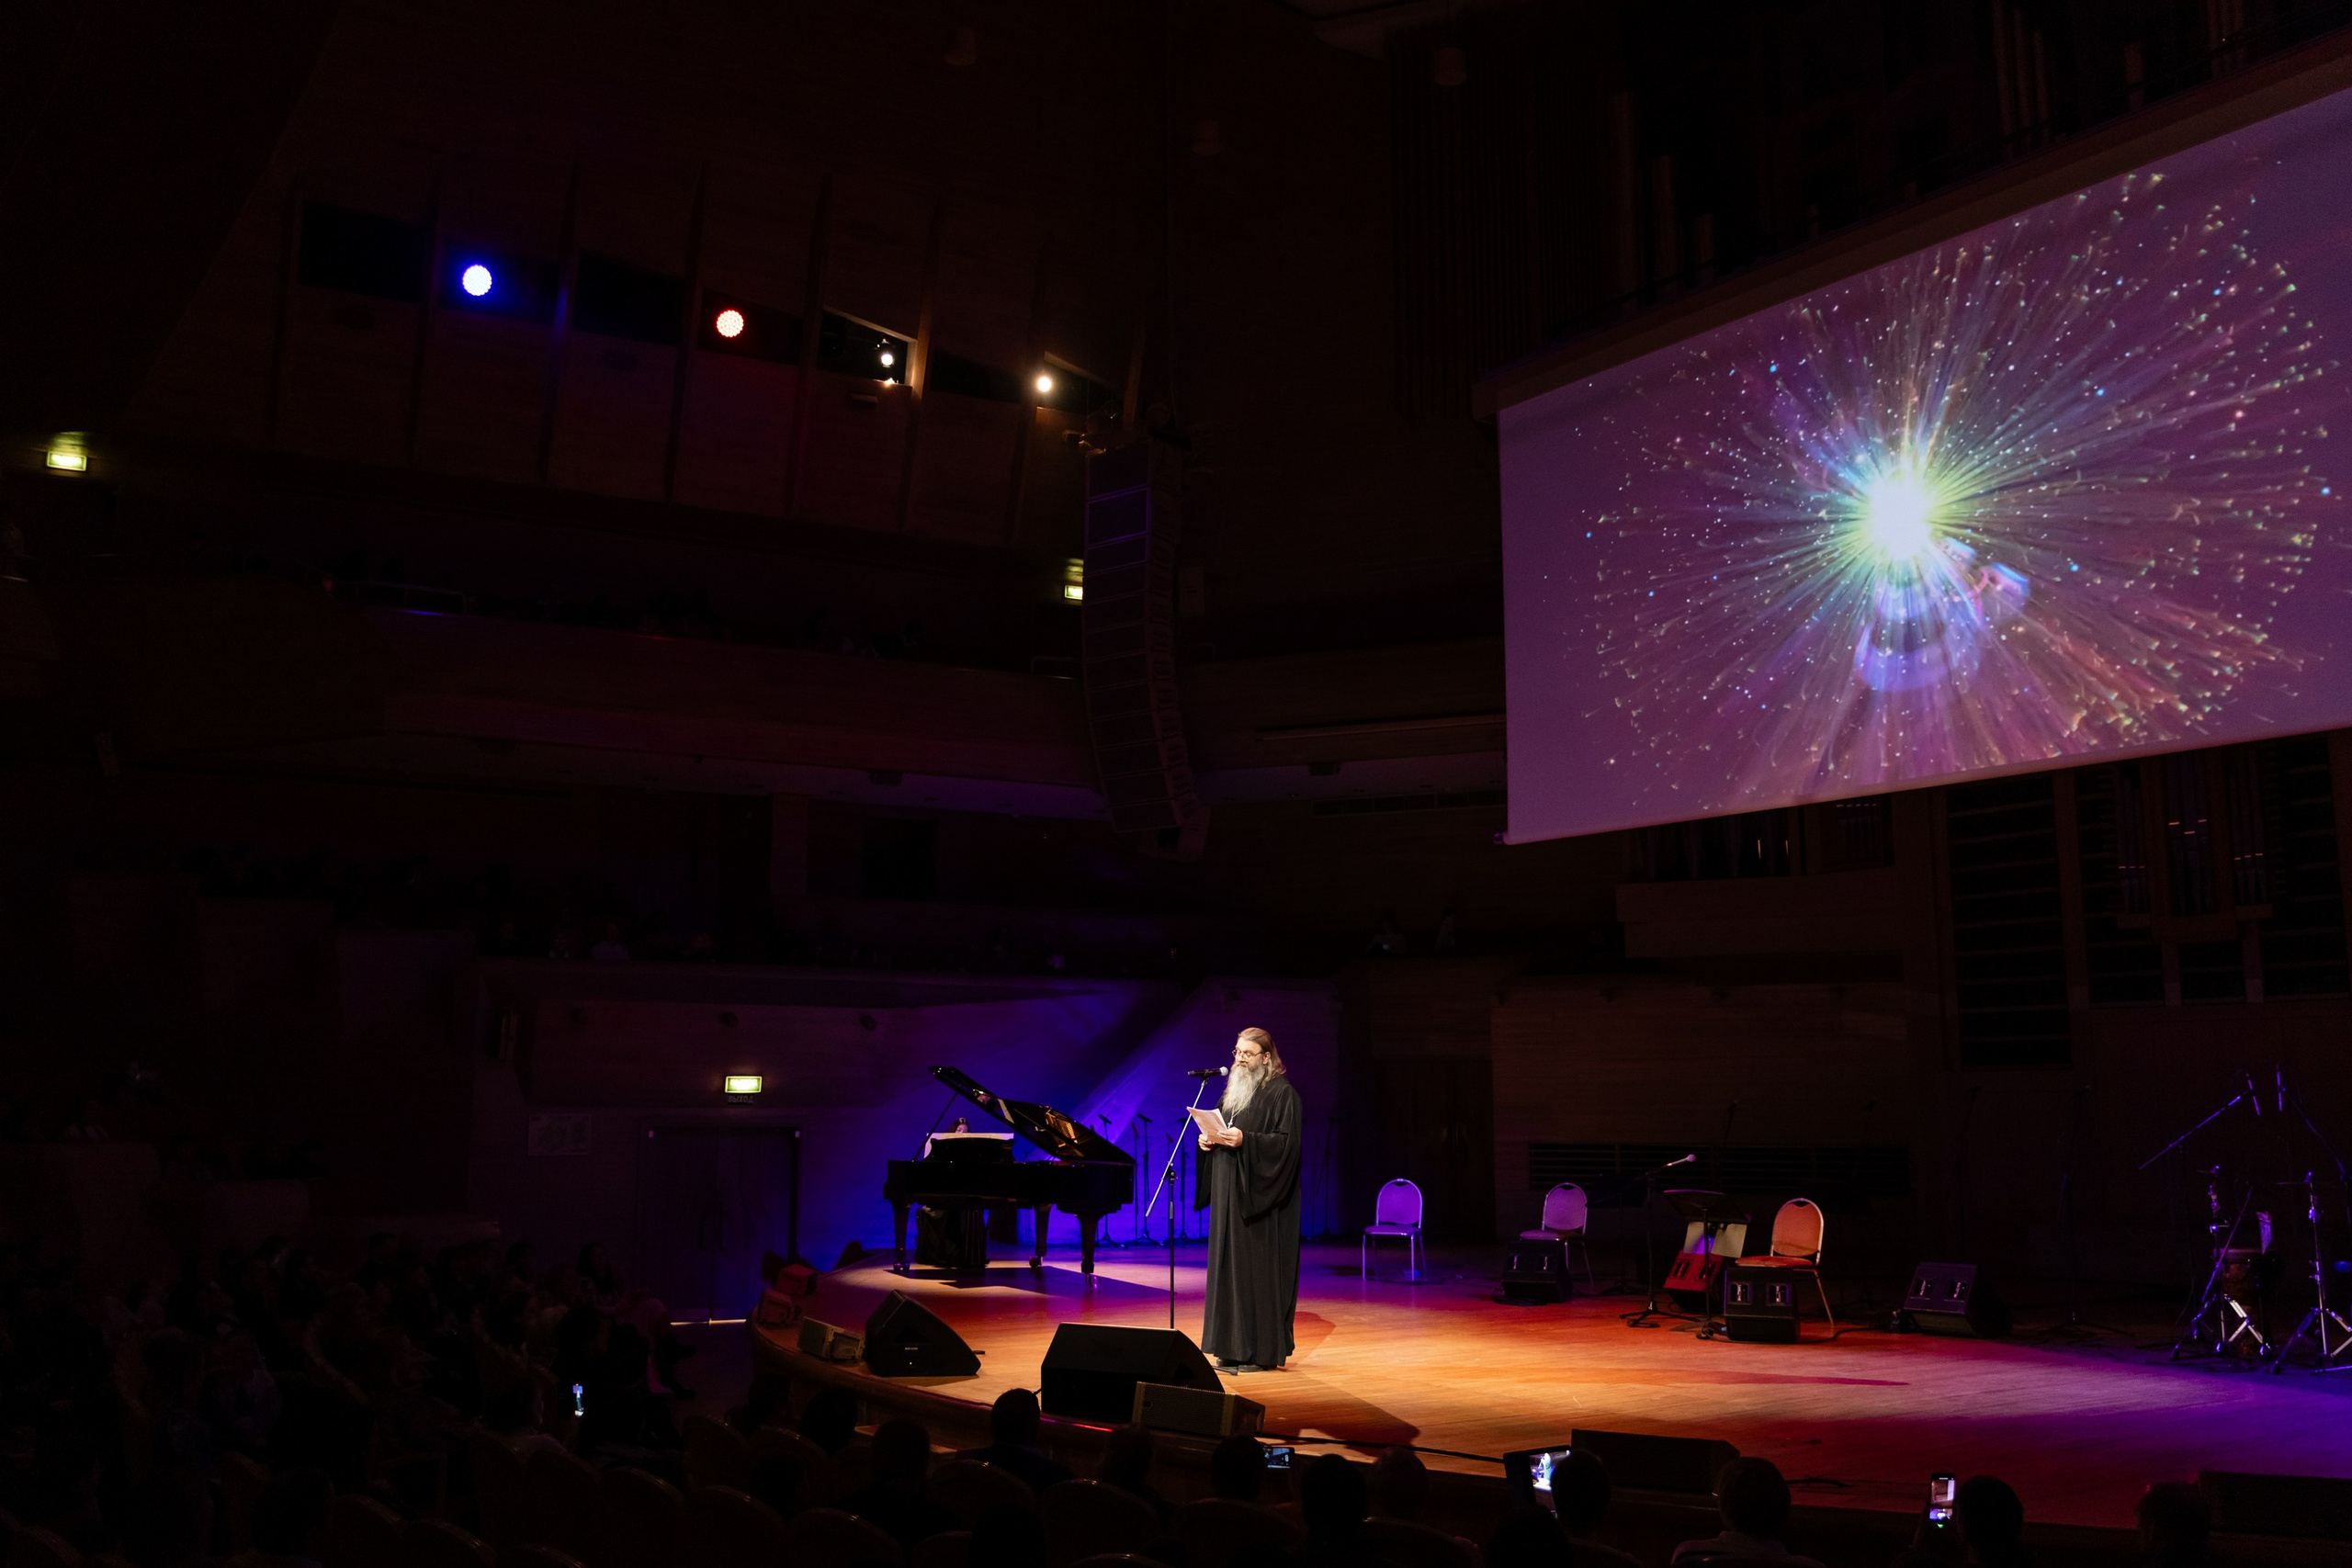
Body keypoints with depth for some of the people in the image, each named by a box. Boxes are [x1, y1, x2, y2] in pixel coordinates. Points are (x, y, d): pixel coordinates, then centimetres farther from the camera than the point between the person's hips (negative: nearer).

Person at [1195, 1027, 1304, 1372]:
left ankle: (1262, 1351, -1)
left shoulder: (1282, 1093, -7)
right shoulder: (1233, 1091, 17)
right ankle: (1234, 1348, 12)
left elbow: (1287, 1141, -15)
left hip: (1260, 1200, -8)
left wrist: (1245, 1140, -26)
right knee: (1229, 1266, 7)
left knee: (1258, 1269, -7)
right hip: (1229, 1196, 8)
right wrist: (1209, 1139, 2)